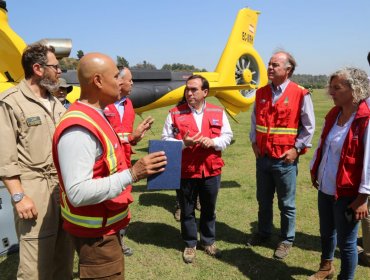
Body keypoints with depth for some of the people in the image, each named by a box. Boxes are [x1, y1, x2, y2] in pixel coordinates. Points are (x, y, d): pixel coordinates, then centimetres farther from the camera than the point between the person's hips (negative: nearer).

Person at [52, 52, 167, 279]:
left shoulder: (95, 116, 7)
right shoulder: (79, 128, -26)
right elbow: (78, 193, -31)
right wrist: (132, 174, -32)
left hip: (106, 225, 10)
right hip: (95, 233, -10)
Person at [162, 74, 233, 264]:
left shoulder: (218, 112, 3)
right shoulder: (175, 113, -3)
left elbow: (227, 136, 6)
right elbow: (166, 140, -3)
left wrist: (213, 142, -14)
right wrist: (183, 143, -21)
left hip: (211, 171, 2)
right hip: (185, 171, -1)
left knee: (209, 209, 17)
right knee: (187, 211, 12)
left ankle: (208, 241, 37)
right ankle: (190, 244, 31)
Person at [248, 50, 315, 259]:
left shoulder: (300, 94, -9)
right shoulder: (261, 93, 6)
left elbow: (309, 127, -4)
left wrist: (297, 149, -10)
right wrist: (254, 143, 6)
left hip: (285, 160, -5)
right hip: (262, 157, 5)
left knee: (287, 204, 9)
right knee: (263, 200, 18)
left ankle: (287, 240, 27)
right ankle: (263, 233, 37)